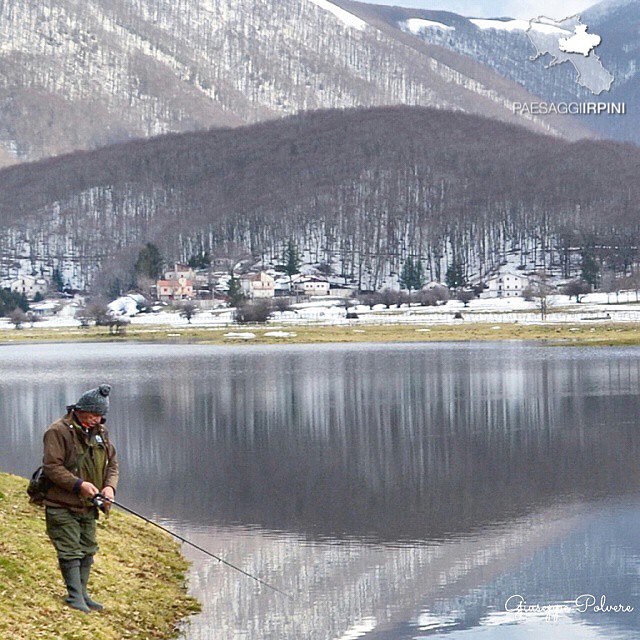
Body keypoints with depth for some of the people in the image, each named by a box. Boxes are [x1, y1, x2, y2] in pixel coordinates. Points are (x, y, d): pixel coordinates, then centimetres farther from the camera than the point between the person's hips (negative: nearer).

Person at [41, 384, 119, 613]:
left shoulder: (100, 432, 9)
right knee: (70, 552, -7)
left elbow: (112, 463, 14)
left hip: (88, 507, 7)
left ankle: (82, 594, 24)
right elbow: (51, 467, -19)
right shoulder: (58, 431, -14)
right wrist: (79, 485, -26)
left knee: (87, 551, 12)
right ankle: (75, 597, -1)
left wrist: (110, 486, -6)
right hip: (62, 506, -7)